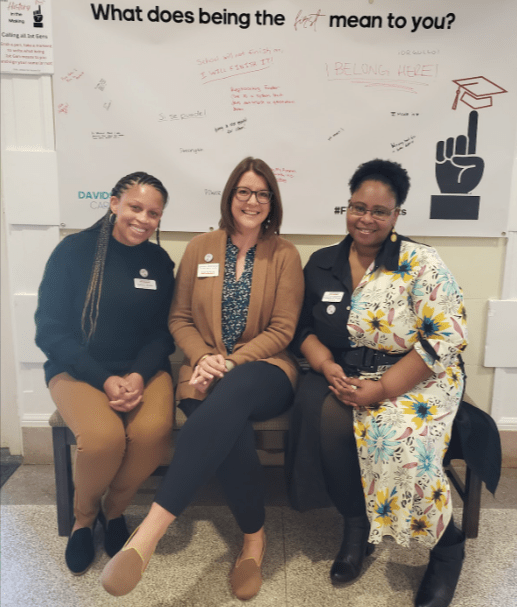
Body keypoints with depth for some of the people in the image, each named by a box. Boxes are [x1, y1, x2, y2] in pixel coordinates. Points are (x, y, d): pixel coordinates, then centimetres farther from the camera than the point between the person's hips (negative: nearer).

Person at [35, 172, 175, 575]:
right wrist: (104, 380, -16)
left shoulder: (159, 262, 5)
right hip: (79, 368, -2)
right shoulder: (74, 251, -4)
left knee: (154, 431, -28)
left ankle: (114, 509, 6)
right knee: (104, 437, -30)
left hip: (143, 368, 3)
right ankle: (84, 515, 7)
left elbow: (163, 331, 6)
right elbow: (50, 330, -6)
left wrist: (139, 375, -14)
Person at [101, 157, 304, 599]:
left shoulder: (284, 255, 5)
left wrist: (230, 363, -14)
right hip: (209, 370, 2)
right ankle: (254, 537, -7)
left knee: (229, 397, -38)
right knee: (230, 430, -33)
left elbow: (281, 330, -1)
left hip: (264, 370, -1)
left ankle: (150, 531, -33)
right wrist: (204, 358, -9)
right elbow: (180, 318, 10)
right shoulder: (201, 248, 10)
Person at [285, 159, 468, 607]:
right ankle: (356, 525, -3)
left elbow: (447, 339, -13)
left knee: (400, 439, -31)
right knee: (319, 412, -28)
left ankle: (447, 545, 0)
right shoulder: (321, 264, 5)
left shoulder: (420, 264, -8)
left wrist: (380, 389, -20)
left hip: (415, 379, -3)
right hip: (343, 374, 4)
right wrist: (328, 367, -12)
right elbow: (305, 328, 9)